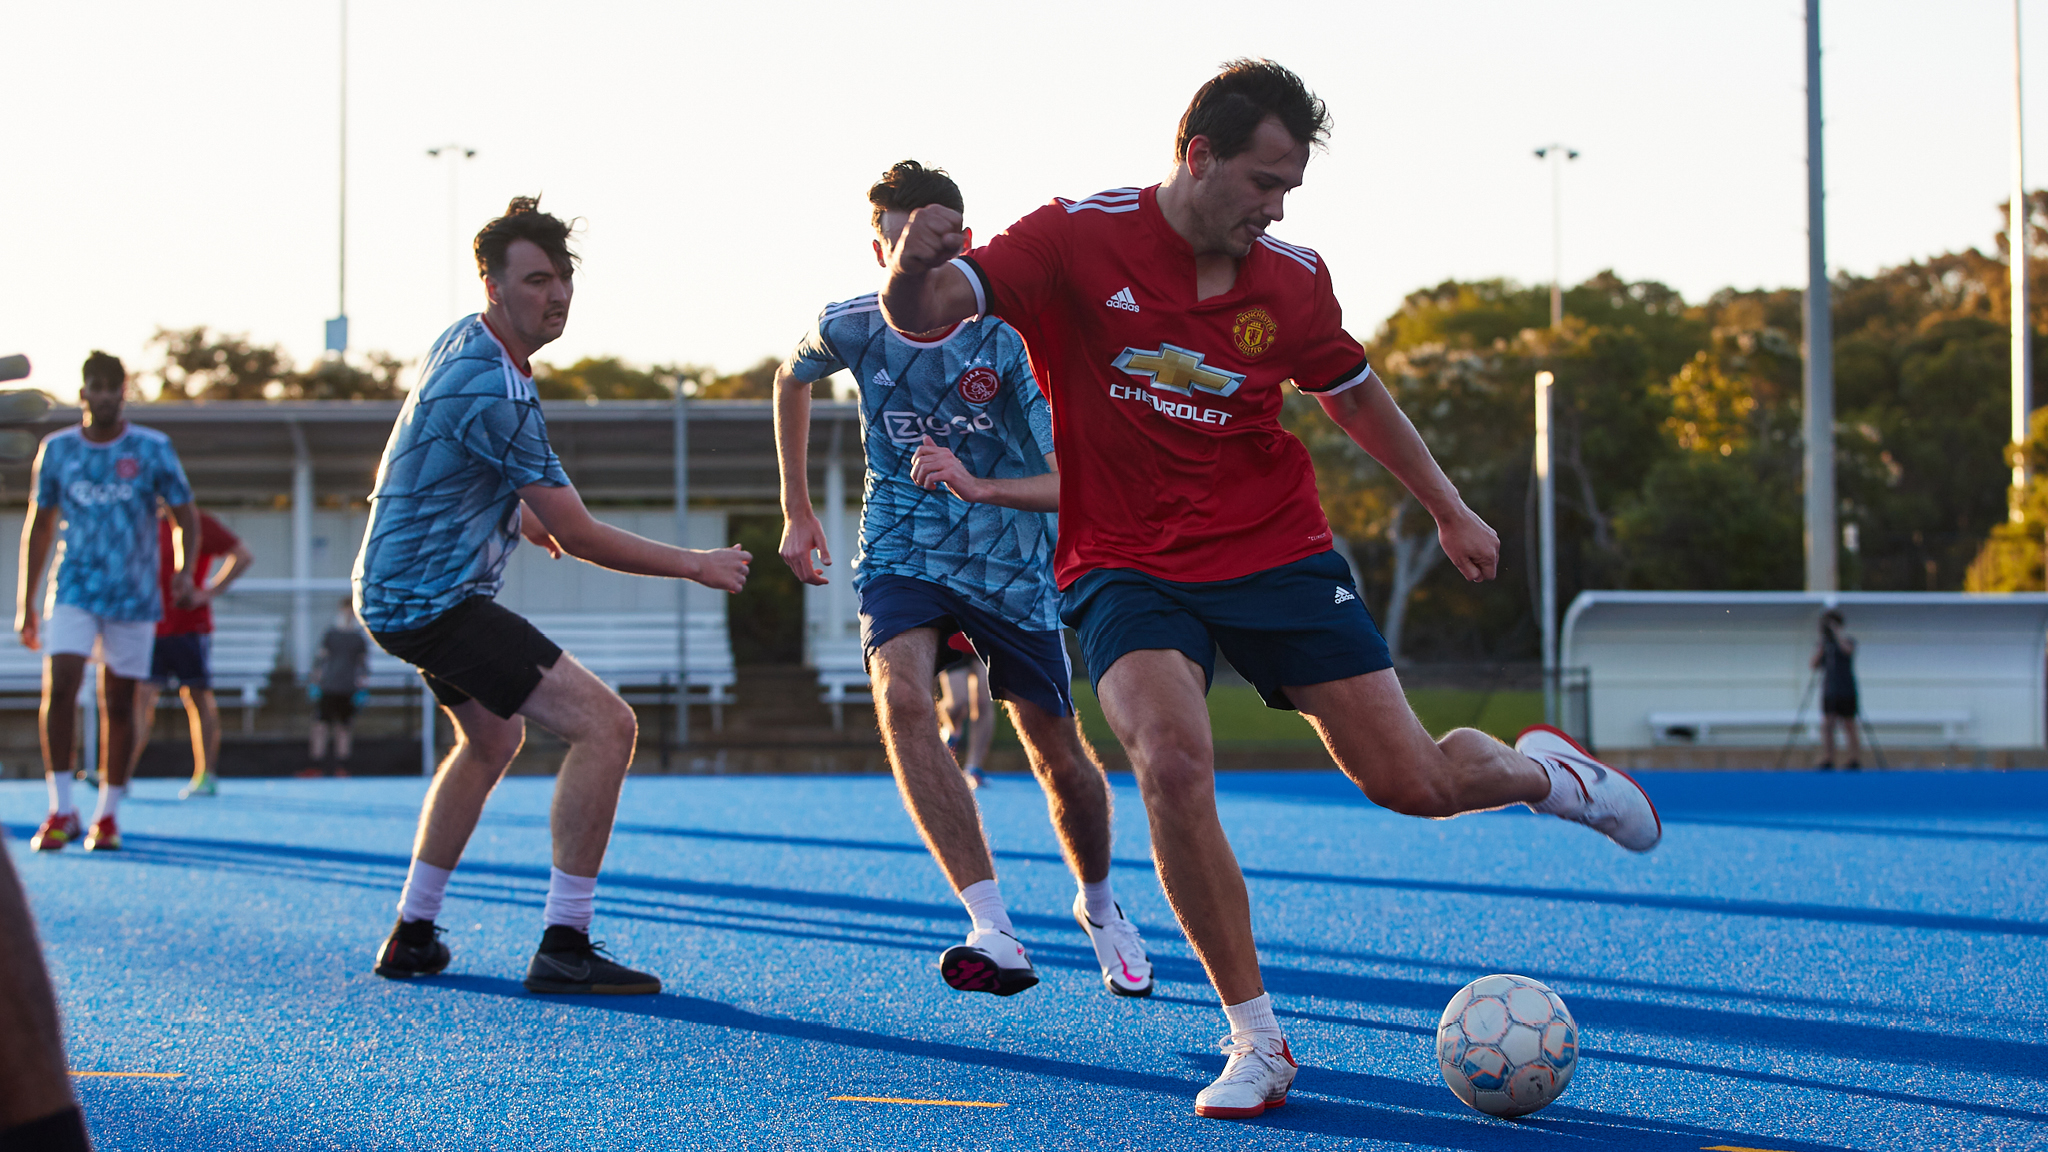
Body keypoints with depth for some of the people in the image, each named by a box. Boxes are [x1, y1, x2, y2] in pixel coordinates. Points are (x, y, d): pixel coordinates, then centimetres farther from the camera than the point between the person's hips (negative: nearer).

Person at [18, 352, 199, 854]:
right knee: (59, 688, -16)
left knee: (119, 705, 4)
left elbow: (185, 516, 5)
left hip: (134, 597, 0)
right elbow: (38, 526, 12)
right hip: (73, 591, 0)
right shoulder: (56, 449, 5)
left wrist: (185, 571, -14)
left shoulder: (153, 449, 0)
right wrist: (25, 603, 11)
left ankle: (107, 814, 15)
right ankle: (60, 809, -11)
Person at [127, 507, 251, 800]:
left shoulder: (197, 523, -3)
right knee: (142, 695, -5)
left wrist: (209, 592, -11)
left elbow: (243, 556, -5)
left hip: (190, 626, -5)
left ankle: (206, 776, 8)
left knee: (198, 697, 2)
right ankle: (122, 774, -12)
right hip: (149, 629, 5)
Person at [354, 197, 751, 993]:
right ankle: (563, 949, -19)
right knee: (605, 724, -19)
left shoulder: (462, 341, 6)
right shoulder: (494, 393, -25)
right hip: (431, 600, -11)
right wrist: (695, 565, -9)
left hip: (399, 589, 11)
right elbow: (581, 539, -20)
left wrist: (534, 521, 28)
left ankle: (412, 936, 37)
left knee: (490, 740, 32)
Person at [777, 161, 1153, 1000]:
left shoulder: (1009, 335, -20)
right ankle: (994, 930, -33)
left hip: (1012, 565, -1)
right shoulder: (853, 328, -11)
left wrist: (977, 484, -41)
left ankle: (1098, 905, 39)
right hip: (903, 549, 1)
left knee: (1059, 756, 6)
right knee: (901, 697, -28)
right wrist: (796, 512, 16)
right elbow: (791, 379, 14)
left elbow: (1073, 483, -23)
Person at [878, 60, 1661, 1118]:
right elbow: (920, 313, -18)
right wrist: (915, 268, -42)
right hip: (1126, 567, -2)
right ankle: (1256, 1044, -15)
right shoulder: (1077, 240, -12)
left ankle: (1542, 770, 39)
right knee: (1171, 759, -30)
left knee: (1409, 780, -1)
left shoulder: (1293, 278, -2)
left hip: (1276, 551, 2)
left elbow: (1356, 396, 17)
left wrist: (1451, 512, 23)